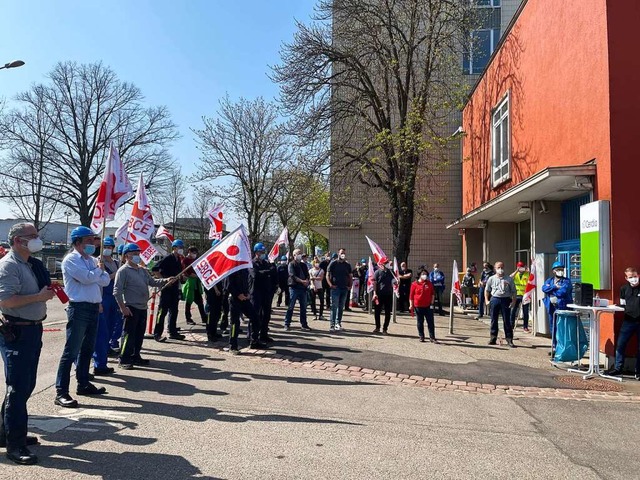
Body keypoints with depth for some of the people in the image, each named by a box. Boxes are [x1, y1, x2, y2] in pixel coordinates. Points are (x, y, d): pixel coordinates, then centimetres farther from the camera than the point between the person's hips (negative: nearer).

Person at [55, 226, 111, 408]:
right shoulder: (71, 259, -8)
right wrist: (99, 269, -2)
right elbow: (87, 278, -21)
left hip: (94, 307, 8)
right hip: (79, 308, -8)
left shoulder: (93, 260, 15)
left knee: (87, 349, 16)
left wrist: (94, 275, -11)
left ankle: (83, 383, 28)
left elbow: (106, 280, 7)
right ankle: (61, 392, -4)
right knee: (71, 351, -7)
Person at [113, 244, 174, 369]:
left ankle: (135, 356, 25)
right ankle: (124, 360, 5)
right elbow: (117, 290, -14)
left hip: (142, 307, 8)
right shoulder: (123, 271, -9)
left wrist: (165, 280, -1)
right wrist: (123, 307, -19)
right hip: (131, 308, -8)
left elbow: (152, 281, 16)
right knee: (130, 334, -4)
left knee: (140, 334, 14)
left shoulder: (142, 270, 16)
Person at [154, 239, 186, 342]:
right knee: (163, 311, -5)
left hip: (175, 288, 8)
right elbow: (156, 269, -19)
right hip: (166, 288, -8)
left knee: (174, 311, 12)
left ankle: (173, 332, 21)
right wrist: (165, 279, -17)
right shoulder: (167, 259, -11)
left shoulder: (179, 260, 12)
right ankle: (157, 334, 0)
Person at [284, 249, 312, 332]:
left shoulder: (304, 265, 18)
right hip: (294, 287, -5)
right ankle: (287, 324, 5)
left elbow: (307, 275, 11)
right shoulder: (291, 264, -1)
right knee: (291, 307, -2)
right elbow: (292, 276, -12)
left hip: (303, 288, 6)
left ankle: (304, 325, 14)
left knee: (304, 307, 7)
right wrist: (302, 281, -20)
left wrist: (307, 281, -11)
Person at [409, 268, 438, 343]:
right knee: (420, 322, 8)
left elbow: (433, 294, 11)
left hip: (428, 306, 2)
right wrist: (411, 305, -4)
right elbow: (411, 295, -1)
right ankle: (421, 337, 19)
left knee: (431, 322, 0)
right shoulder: (414, 284, -2)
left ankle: (432, 337, 4)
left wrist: (432, 303, 3)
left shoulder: (429, 284, 6)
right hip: (418, 306, -2)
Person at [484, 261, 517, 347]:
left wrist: (513, 301, -5)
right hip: (494, 299, 2)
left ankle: (509, 339, 5)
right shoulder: (491, 279, 5)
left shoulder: (509, 279, 2)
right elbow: (487, 290, 13)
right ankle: (493, 338, 16)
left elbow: (513, 291, 5)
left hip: (505, 300, -1)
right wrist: (487, 300, 5)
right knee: (494, 320, 7)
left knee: (507, 320, 0)